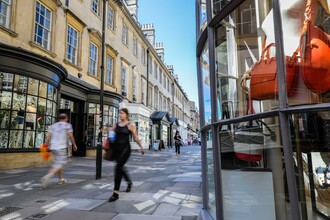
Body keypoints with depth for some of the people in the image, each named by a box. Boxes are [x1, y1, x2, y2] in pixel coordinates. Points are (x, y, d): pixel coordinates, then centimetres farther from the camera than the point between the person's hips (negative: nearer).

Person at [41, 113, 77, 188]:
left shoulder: (53, 125, 14)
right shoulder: (67, 125, 1)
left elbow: (48, 137, 6)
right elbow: (71, 136, -2)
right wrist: (74, 145, 10)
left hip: (53, 147, 6)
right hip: (61, 147, -6)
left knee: (58, 162, 21)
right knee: (60, 164, -8)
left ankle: (61, 179, 29)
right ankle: (47, 176, -30)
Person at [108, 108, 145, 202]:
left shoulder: (131, 125, -3)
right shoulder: (116, 125, 10)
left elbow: (136, 138, 3)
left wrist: (141, 147, 7)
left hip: (125, 148, -6)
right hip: (116, 148, 6)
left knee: (118, 168, -14)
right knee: (120, 167, 18)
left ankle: (116, 193, -6)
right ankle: (129, 182, 47)